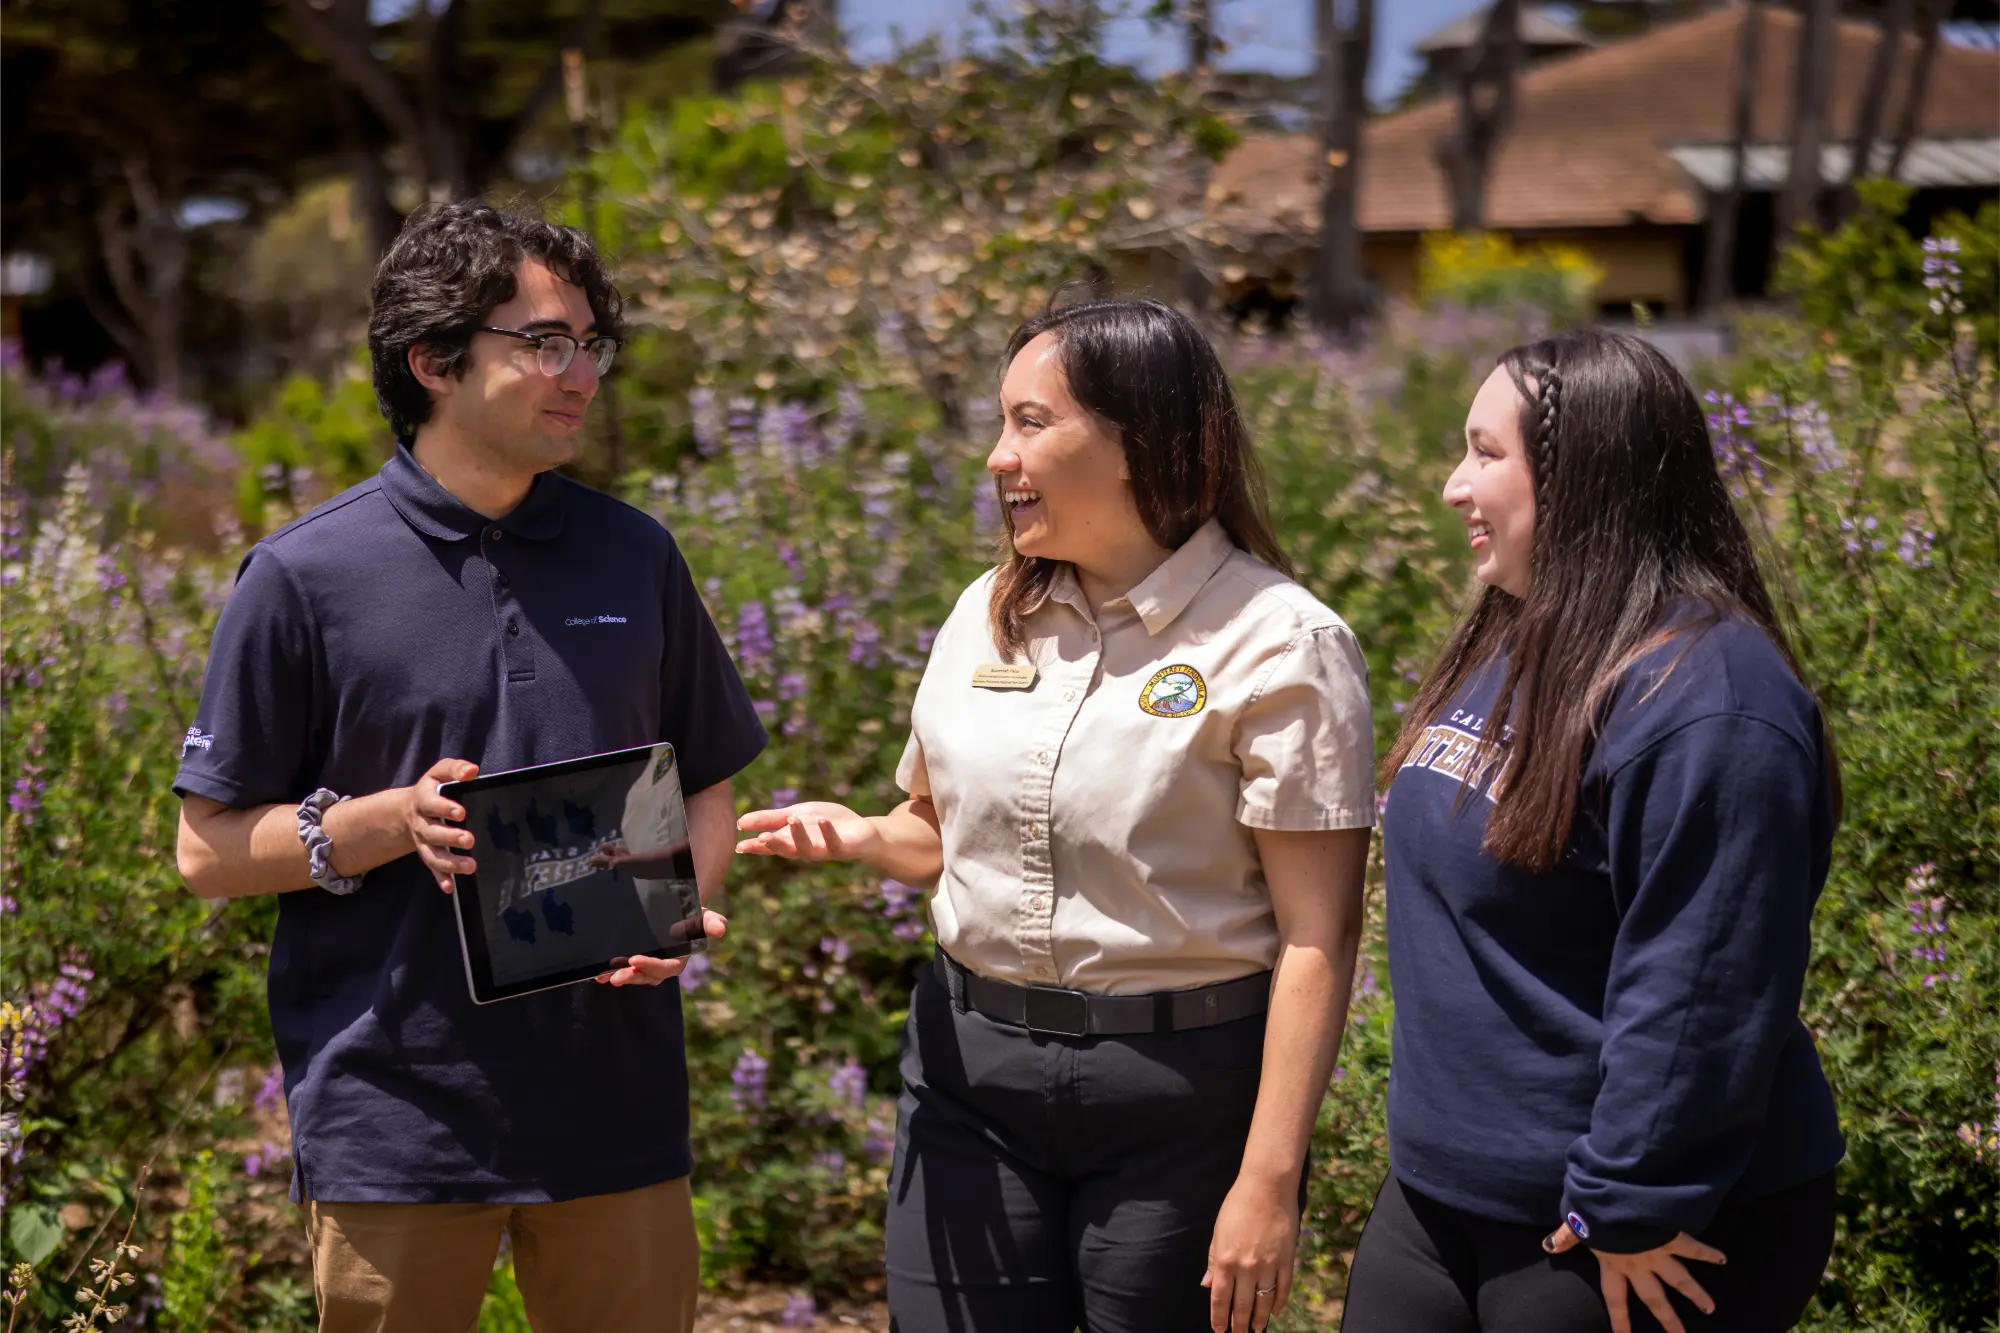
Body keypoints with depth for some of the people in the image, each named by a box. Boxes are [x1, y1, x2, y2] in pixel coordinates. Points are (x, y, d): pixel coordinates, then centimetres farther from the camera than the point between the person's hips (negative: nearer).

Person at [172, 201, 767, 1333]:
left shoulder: (636, 557, 7)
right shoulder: (307, 577, -4)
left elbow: (707, 787, 15)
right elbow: (210, 850, -2)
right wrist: (393, 822, -17)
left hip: (615, 1102, 3)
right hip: (395, 1116, -3)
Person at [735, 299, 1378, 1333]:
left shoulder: (1278, 645, -11)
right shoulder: (987, 615, 8)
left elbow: (1317, 937, -14)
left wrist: (1270, 1184, -18)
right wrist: (858, 837, -1)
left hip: (1180, 1085, -5)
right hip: (971, 1061, 5)